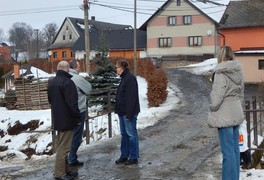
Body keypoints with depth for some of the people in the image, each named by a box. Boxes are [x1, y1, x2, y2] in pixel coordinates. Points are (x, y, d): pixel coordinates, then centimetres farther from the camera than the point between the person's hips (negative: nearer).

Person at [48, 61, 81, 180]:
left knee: (60, 145, 17)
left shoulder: (51, 82, 11)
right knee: (64, 147, -4)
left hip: (57, 118, 9)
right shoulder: (67, 82, -19)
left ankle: (61, 170, 25)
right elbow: (72, 103, -23)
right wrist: (78, 117, -14)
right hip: (66, 119, -9)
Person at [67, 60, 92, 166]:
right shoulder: (78, 78, -16)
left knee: (70, 134, 17)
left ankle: (69, 157, 24)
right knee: (76, 136, 2)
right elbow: (89, 89, -5)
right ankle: (72, 159, 6)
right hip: (79, 110, -7)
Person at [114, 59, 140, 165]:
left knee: (131, 134, -1)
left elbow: (131, 97, -21)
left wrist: (129, 114, -23)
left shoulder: (130, 78, -16)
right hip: (123, 112, 10)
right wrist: (119, 110, 18)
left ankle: (134, 157, 8)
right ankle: (124, 156, 23)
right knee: (124, 134, 14)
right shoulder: (124, 78, 15)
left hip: (129, 112, -10)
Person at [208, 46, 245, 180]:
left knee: (228, 150, -3)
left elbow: (217, 96, -17)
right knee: (235, 148, 14)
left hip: (224, 115, -7)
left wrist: (212, 113, -6)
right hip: (236, 114, 8)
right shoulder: (238, 71, 7)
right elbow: (241, 94, 13)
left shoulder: (221, 72, -15)